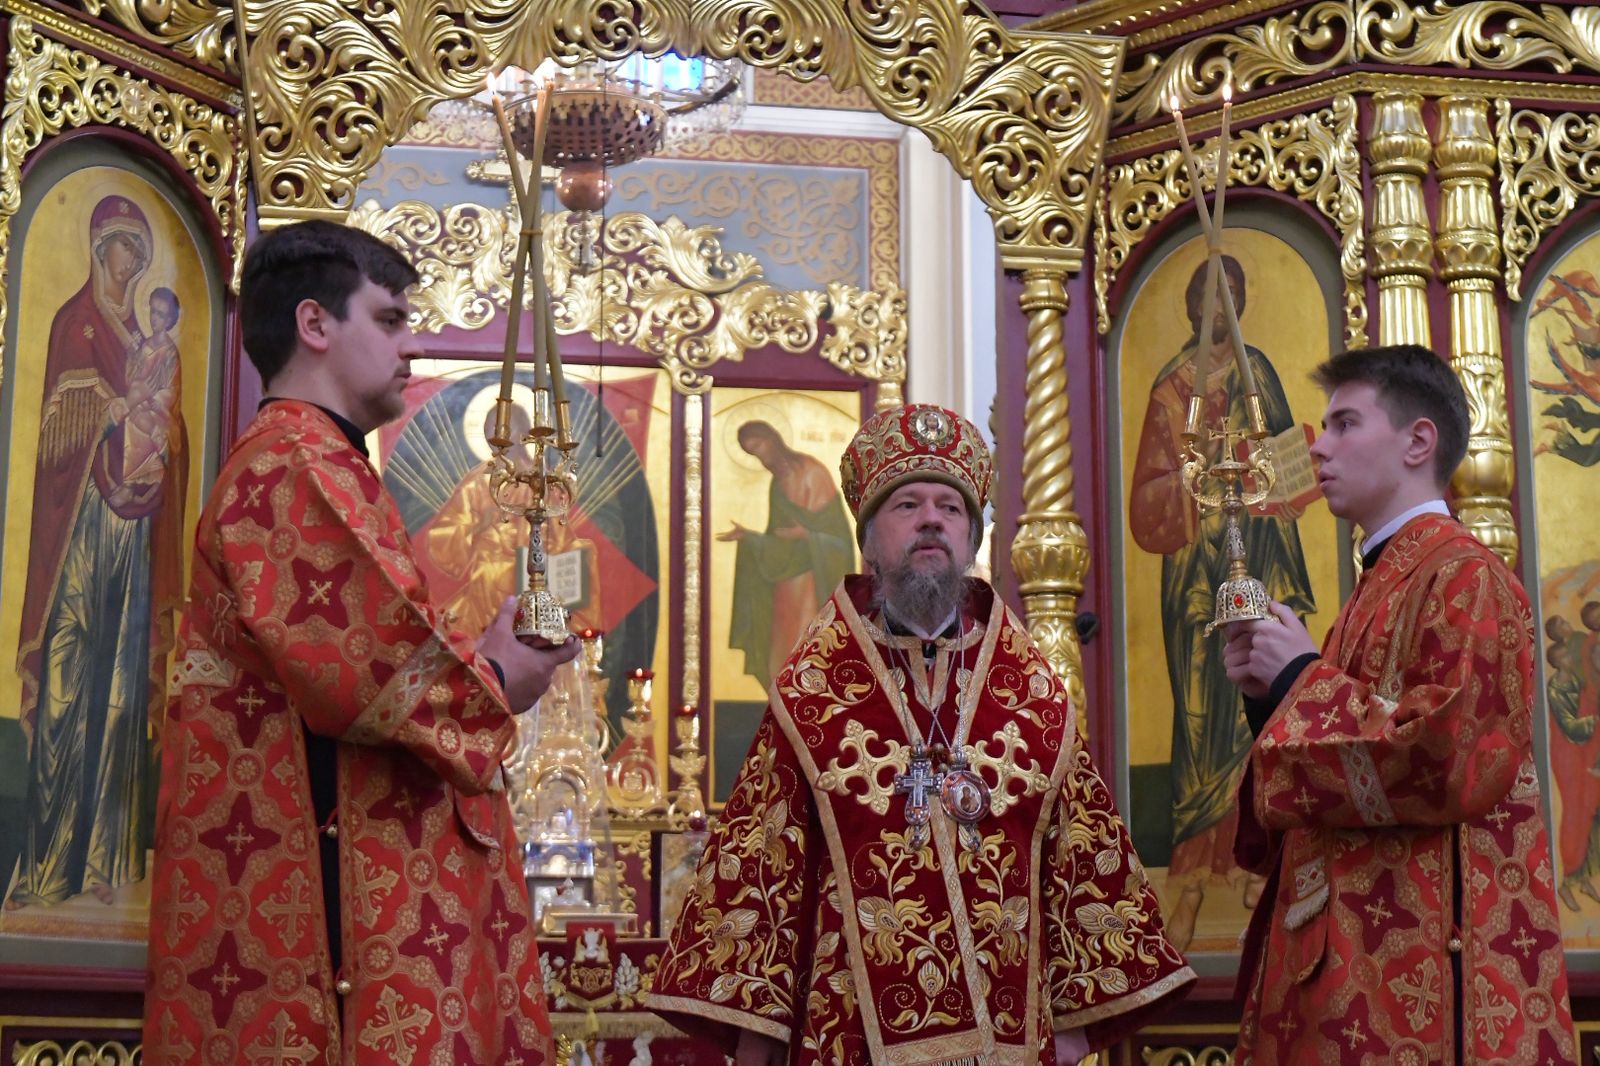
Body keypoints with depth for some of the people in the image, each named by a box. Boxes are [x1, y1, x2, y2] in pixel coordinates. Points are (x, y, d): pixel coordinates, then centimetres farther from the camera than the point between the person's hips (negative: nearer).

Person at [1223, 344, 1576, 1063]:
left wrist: (1302, 680, -11)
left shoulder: (1462, 577, -9)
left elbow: (1452, 758, -23)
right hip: (1357, 946, 9)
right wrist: (1271, 693, 5)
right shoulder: (1385, 581, 18)